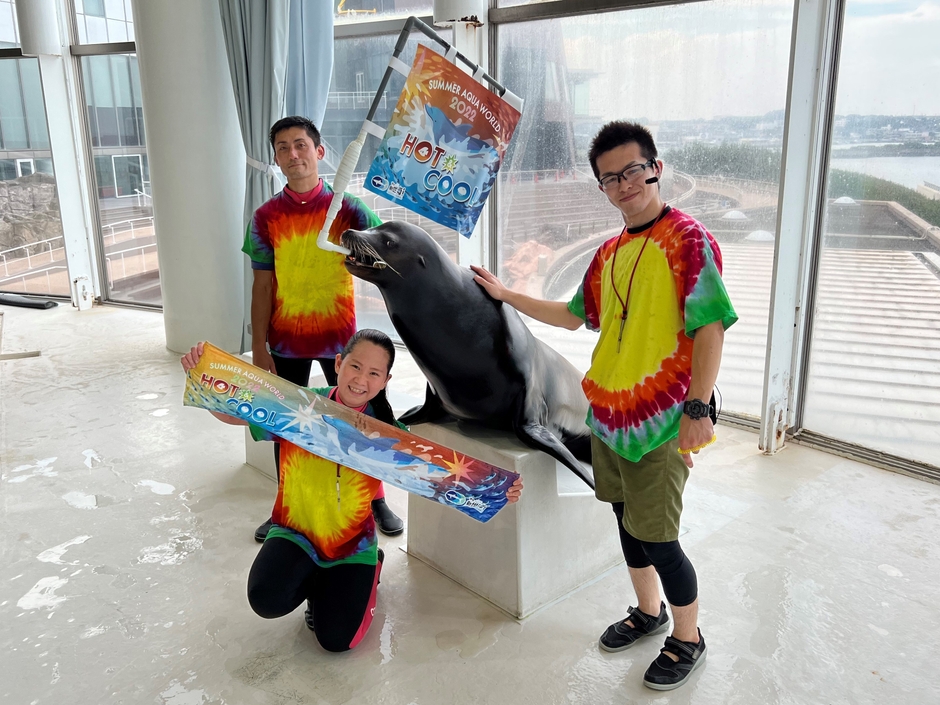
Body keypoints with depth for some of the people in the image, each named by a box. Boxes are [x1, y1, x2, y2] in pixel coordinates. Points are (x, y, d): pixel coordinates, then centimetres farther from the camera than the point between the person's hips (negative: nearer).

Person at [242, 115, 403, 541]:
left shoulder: (346, 208, -6)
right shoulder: (265, 217, -1)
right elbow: (262, 287, 0)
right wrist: (259, 348, -2)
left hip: (339, 337, -1)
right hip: (286, 342, 2)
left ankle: (376, 502, 26)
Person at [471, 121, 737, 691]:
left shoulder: (688, 239, -11)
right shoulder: (610, 253, 12)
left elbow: (710, 327, -16)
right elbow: (573, 316, 22)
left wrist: (698, 409, -20)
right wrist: (505, 294, 22)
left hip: (659, 425, -7)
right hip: (607, 414, 7)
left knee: (658, 539, 1)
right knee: (627, 519, 19)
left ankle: (688, 640, 26)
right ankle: (649, 611, 42)